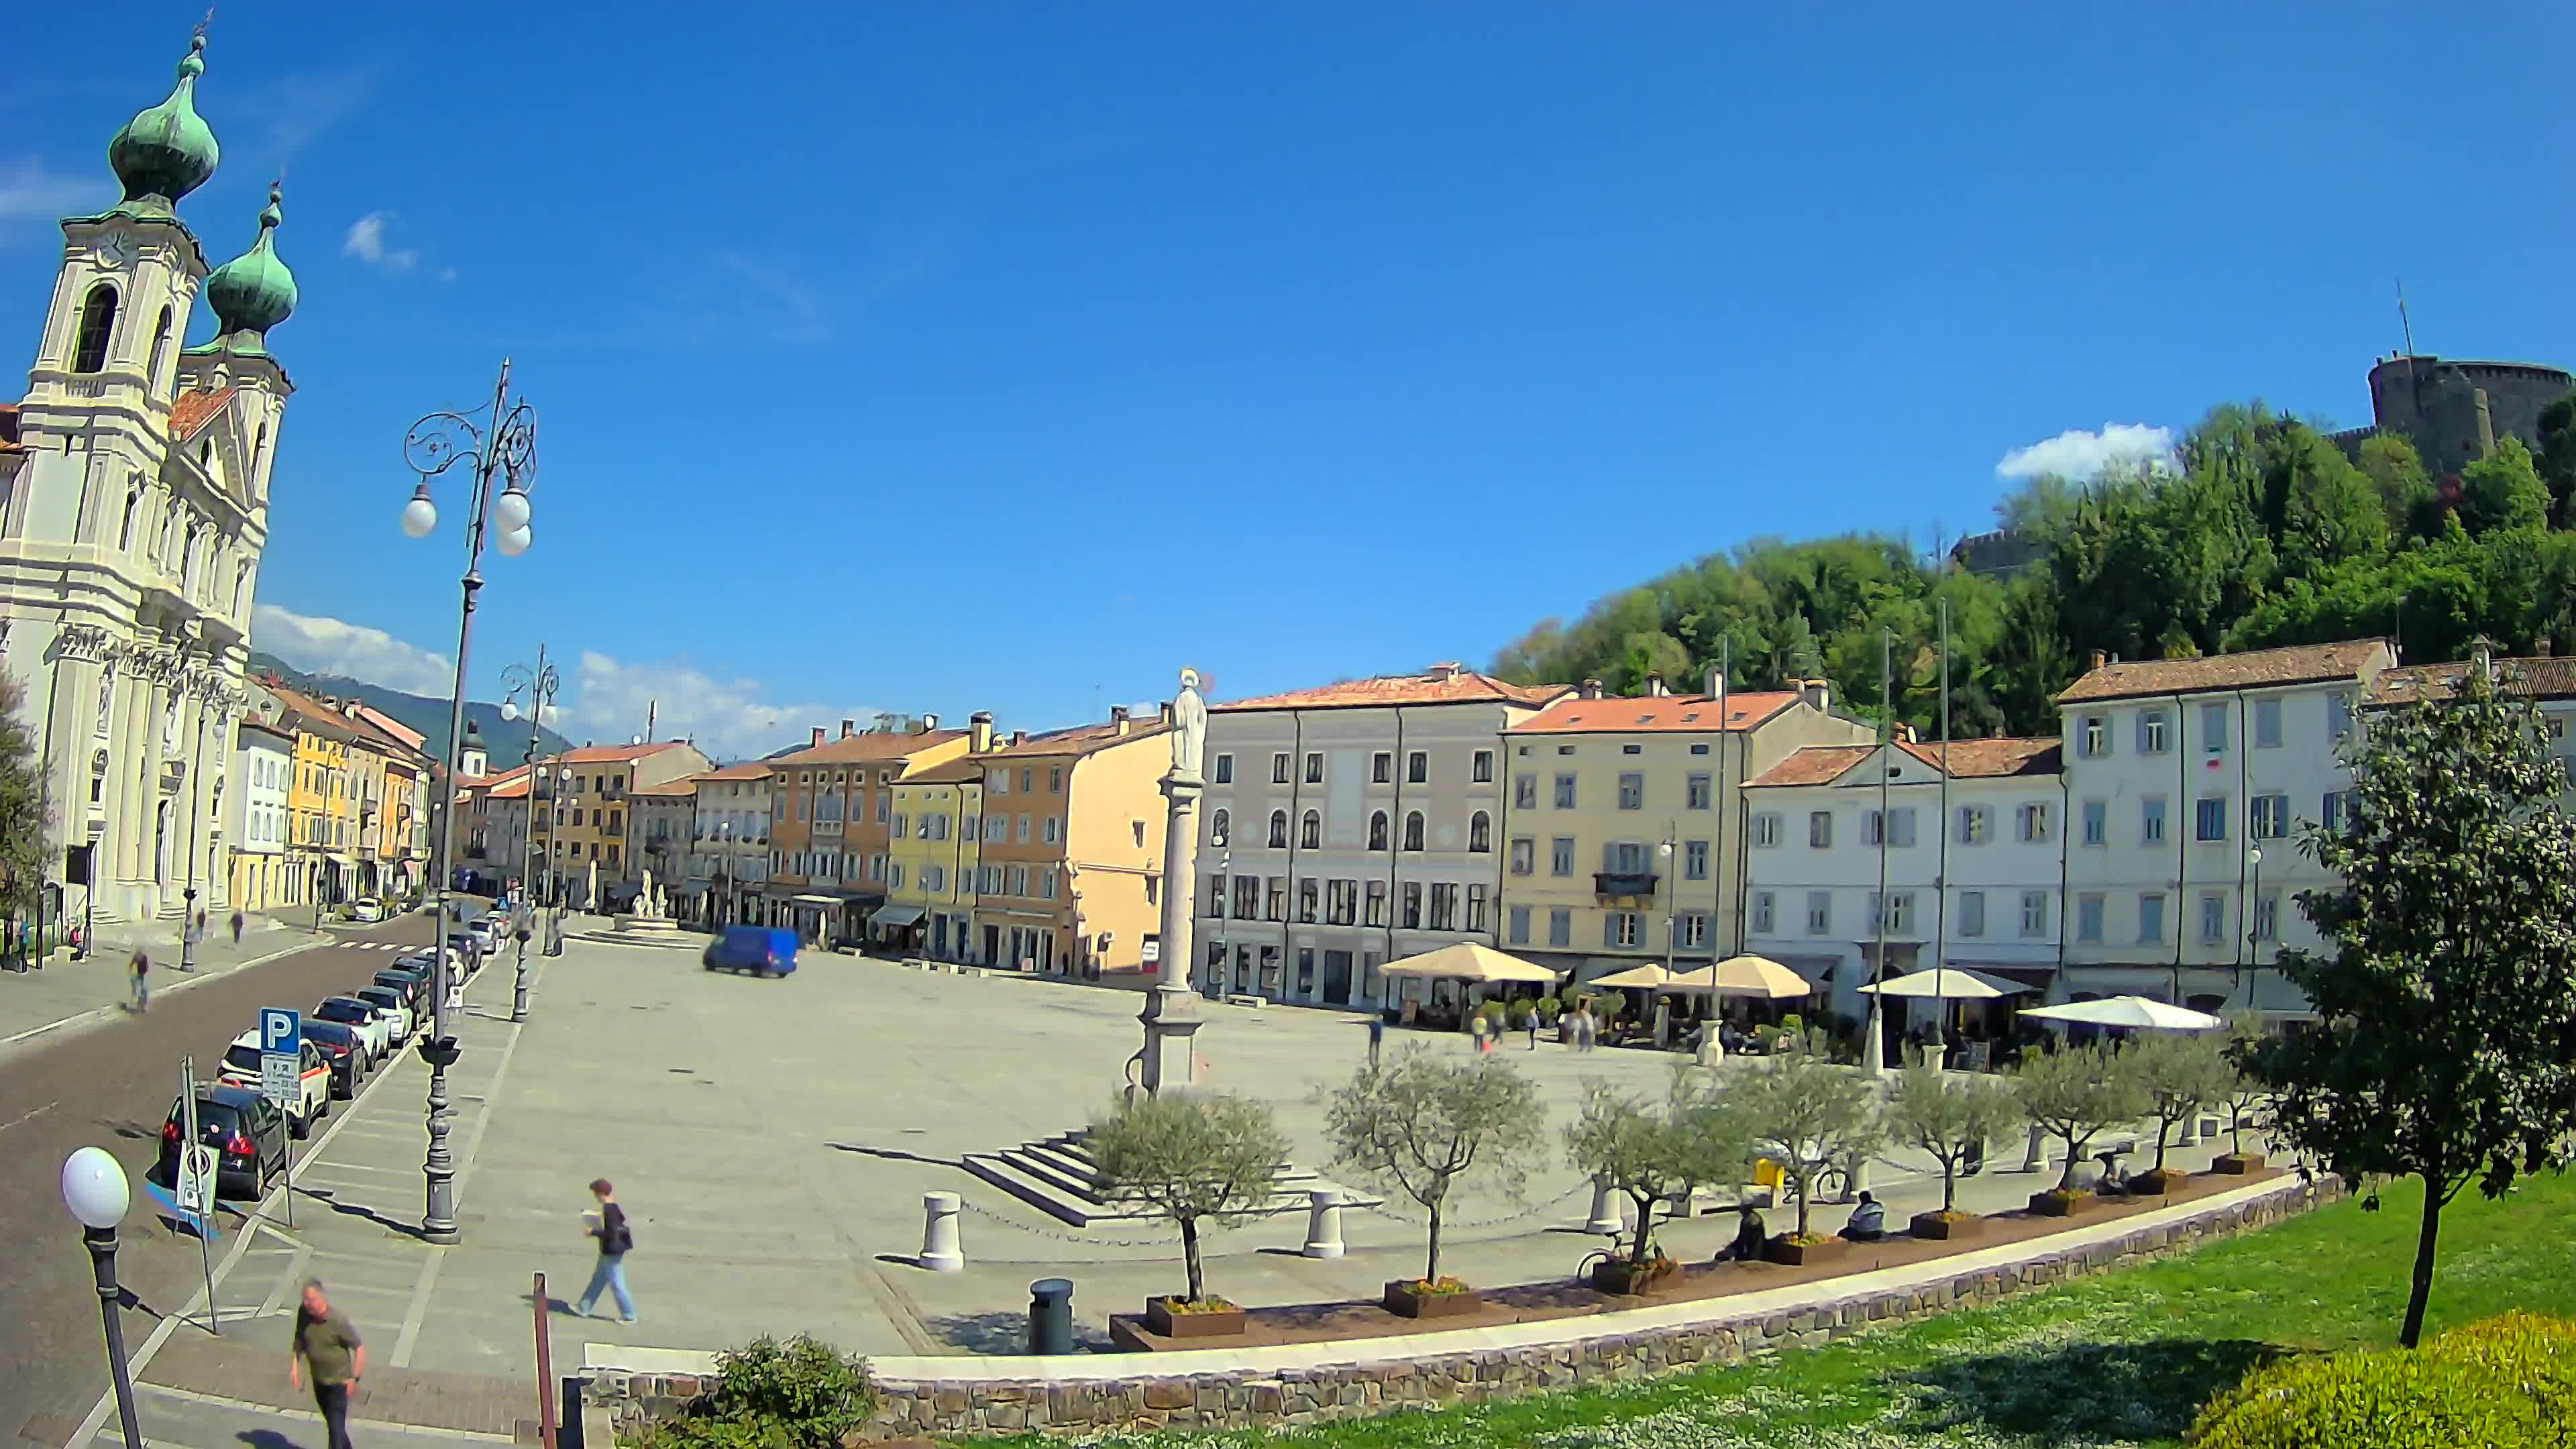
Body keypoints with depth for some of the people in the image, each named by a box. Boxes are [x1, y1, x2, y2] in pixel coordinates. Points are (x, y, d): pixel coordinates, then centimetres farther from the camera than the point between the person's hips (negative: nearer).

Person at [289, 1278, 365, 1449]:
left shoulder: (338, 1320, -27)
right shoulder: (303, 1313, -12)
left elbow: (359, 1348, -18)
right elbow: (300, 1340, 8)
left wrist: (355, 1378, -17)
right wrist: (295, 1366, 1)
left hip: (338, 1382, -6)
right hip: (318, 1380, 6)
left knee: (336, 1428, -4)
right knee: (331, 1423, 23)